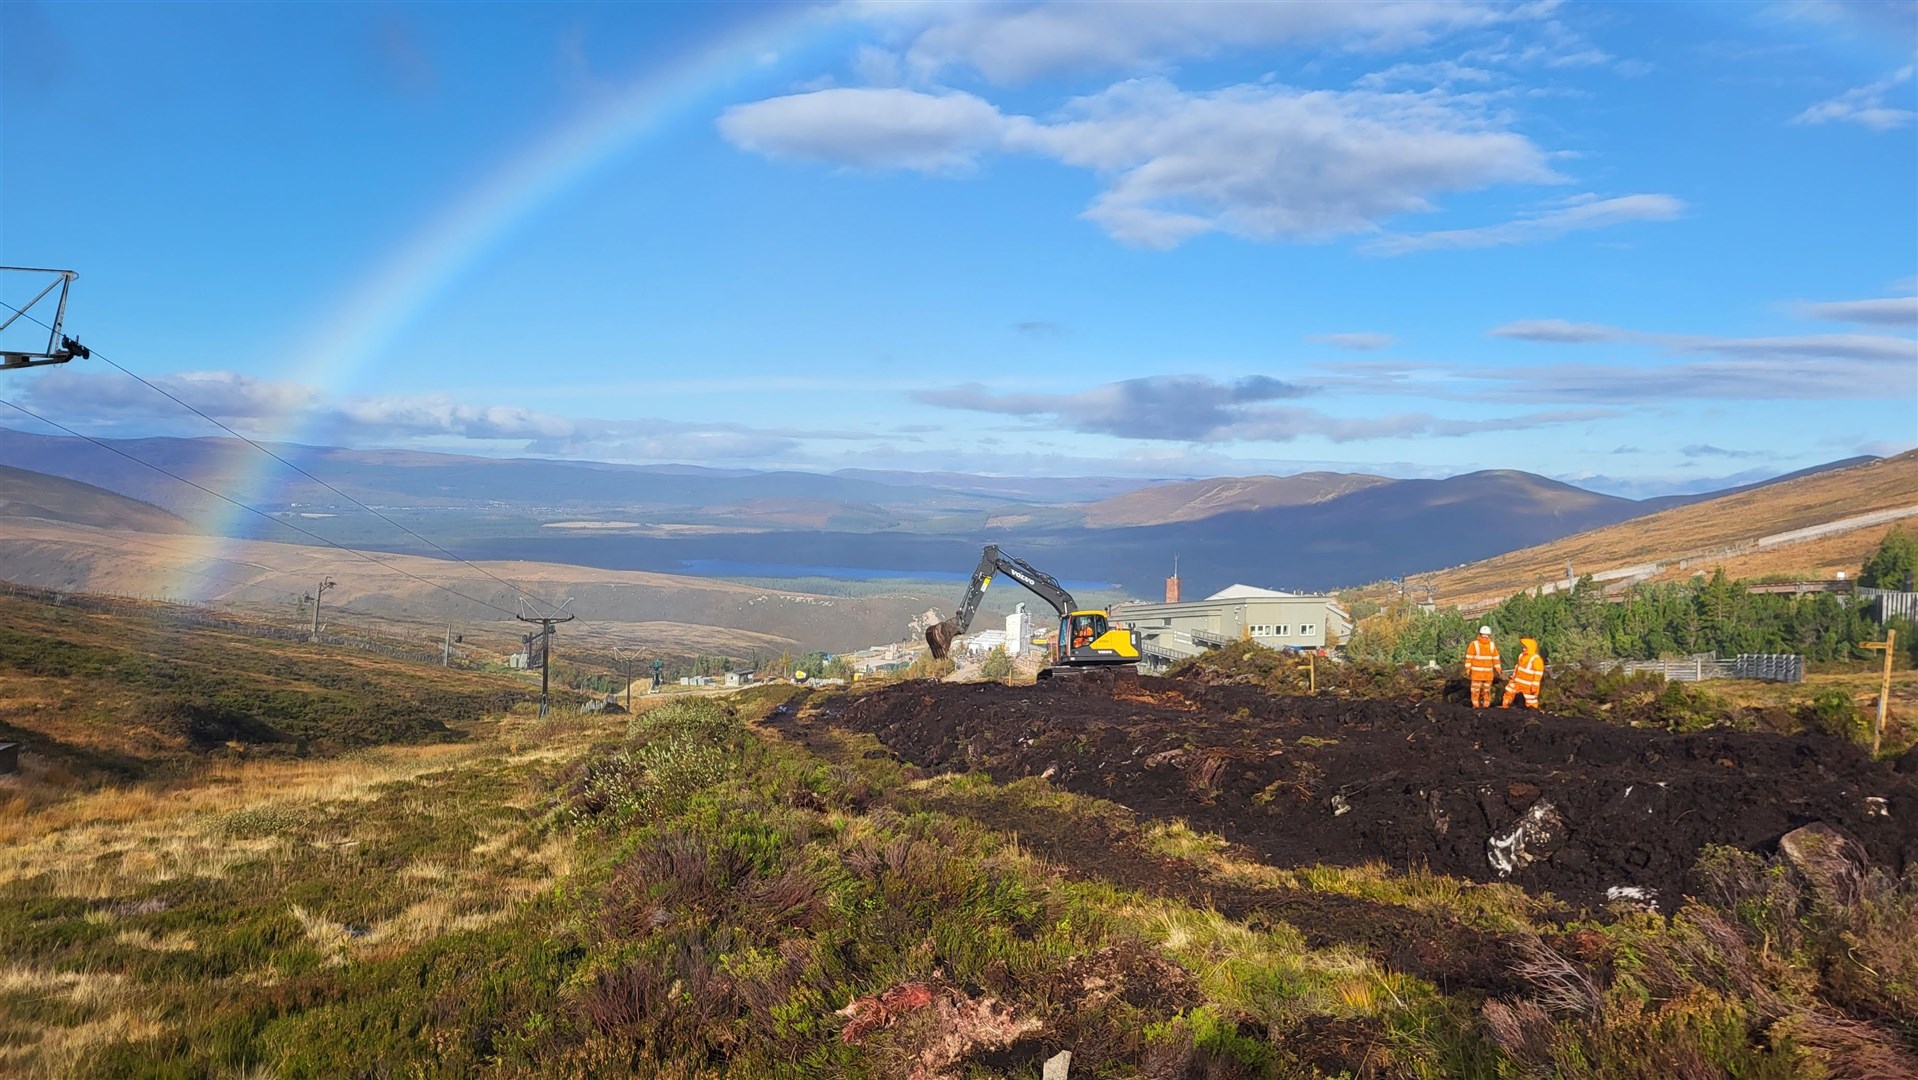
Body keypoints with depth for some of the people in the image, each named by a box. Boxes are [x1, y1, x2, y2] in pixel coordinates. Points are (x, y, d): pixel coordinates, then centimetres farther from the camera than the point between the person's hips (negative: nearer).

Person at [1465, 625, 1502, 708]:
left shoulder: (1492, 645, 7)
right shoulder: (1474, 644, -5)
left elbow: (1496, 658, 14)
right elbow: (1469, 657, -5)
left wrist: (1498, 669, 13)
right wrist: (1468, 669, -10)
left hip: (1488, 672, 4)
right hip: (1477, 672, -4)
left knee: (1487, 689, 9)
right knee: (1476, 689, -6)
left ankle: (1486, 705, 16)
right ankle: (1476, 705, 1)